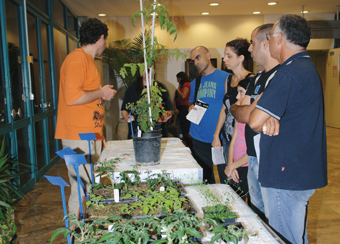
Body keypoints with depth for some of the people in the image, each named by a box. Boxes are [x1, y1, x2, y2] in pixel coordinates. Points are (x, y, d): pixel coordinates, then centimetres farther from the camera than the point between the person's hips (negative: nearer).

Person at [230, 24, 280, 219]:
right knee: (257, 212, 20)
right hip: (253, 157, 9)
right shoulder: (258, 79, 14)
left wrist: (234, 108, -1)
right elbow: (241, 115, 7)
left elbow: (248, 116, -21)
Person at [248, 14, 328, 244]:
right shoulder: (308, 68, 15)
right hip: (302, 172, 10)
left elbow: (255, 121, -24)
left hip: (286, 175, -10)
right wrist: (270, 121, -9)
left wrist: (266, 123, -2)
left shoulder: (289, 74, -20)